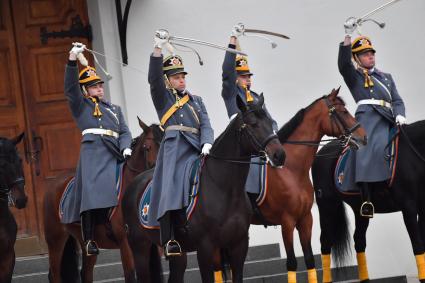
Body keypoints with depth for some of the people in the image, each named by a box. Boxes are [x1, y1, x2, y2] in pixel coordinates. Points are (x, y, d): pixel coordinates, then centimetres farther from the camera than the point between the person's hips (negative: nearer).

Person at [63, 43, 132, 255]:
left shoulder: (114, 109, 28)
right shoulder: (81, 106, 15)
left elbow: (125, 132, 19)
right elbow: (70, 87, -2)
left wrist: (125, 148, -4)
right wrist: (73, 59, -13)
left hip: (115, 154, 4)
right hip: (93, 153, -4)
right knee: (92, 195, -14)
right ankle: (89, 241, -17)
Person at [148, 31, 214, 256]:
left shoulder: (196, 100, 25)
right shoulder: (162, 97, 13)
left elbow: (206, 126, 14)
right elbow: (154, 78, -6)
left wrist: (207, 144, -8)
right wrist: (158, 49, -19)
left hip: (196, 150, 4)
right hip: (175, 148, -4)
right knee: (171, 190, -16)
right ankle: (169, 241, -21)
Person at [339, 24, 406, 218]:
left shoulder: (386, 77, 30)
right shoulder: (354, 76, 16)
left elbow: (397, 100, 20)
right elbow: (343, 64, -6)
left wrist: (399, 115, -2)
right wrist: (348, 36, -15)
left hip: (388, 121, 6)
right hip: (368, 119, -6)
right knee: (368, 150, -28)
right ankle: (366, 200, -38)